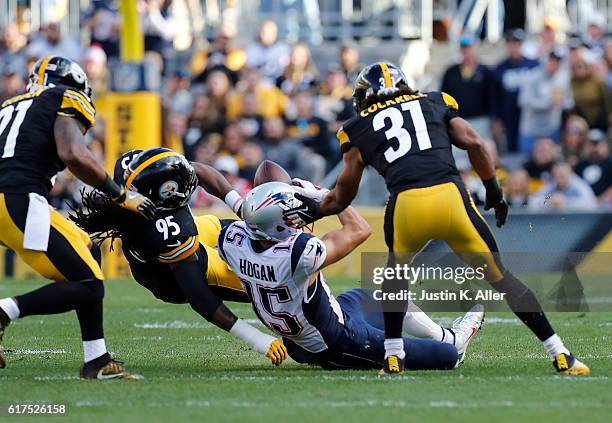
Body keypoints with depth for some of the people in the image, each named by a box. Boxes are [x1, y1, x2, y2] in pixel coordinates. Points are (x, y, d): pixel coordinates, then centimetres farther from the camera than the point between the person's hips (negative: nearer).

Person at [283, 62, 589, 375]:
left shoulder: (360, 129, 23)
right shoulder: (434, 104, 27)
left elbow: (342, 196, 27)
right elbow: (473, 143, 12)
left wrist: (316, 210, 46)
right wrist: (494, 191, 21)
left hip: (406, 205, 0)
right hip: (451, 196, 0)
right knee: (498, 275, 11)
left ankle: (393, 356, 24)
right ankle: (560, 355, 6)